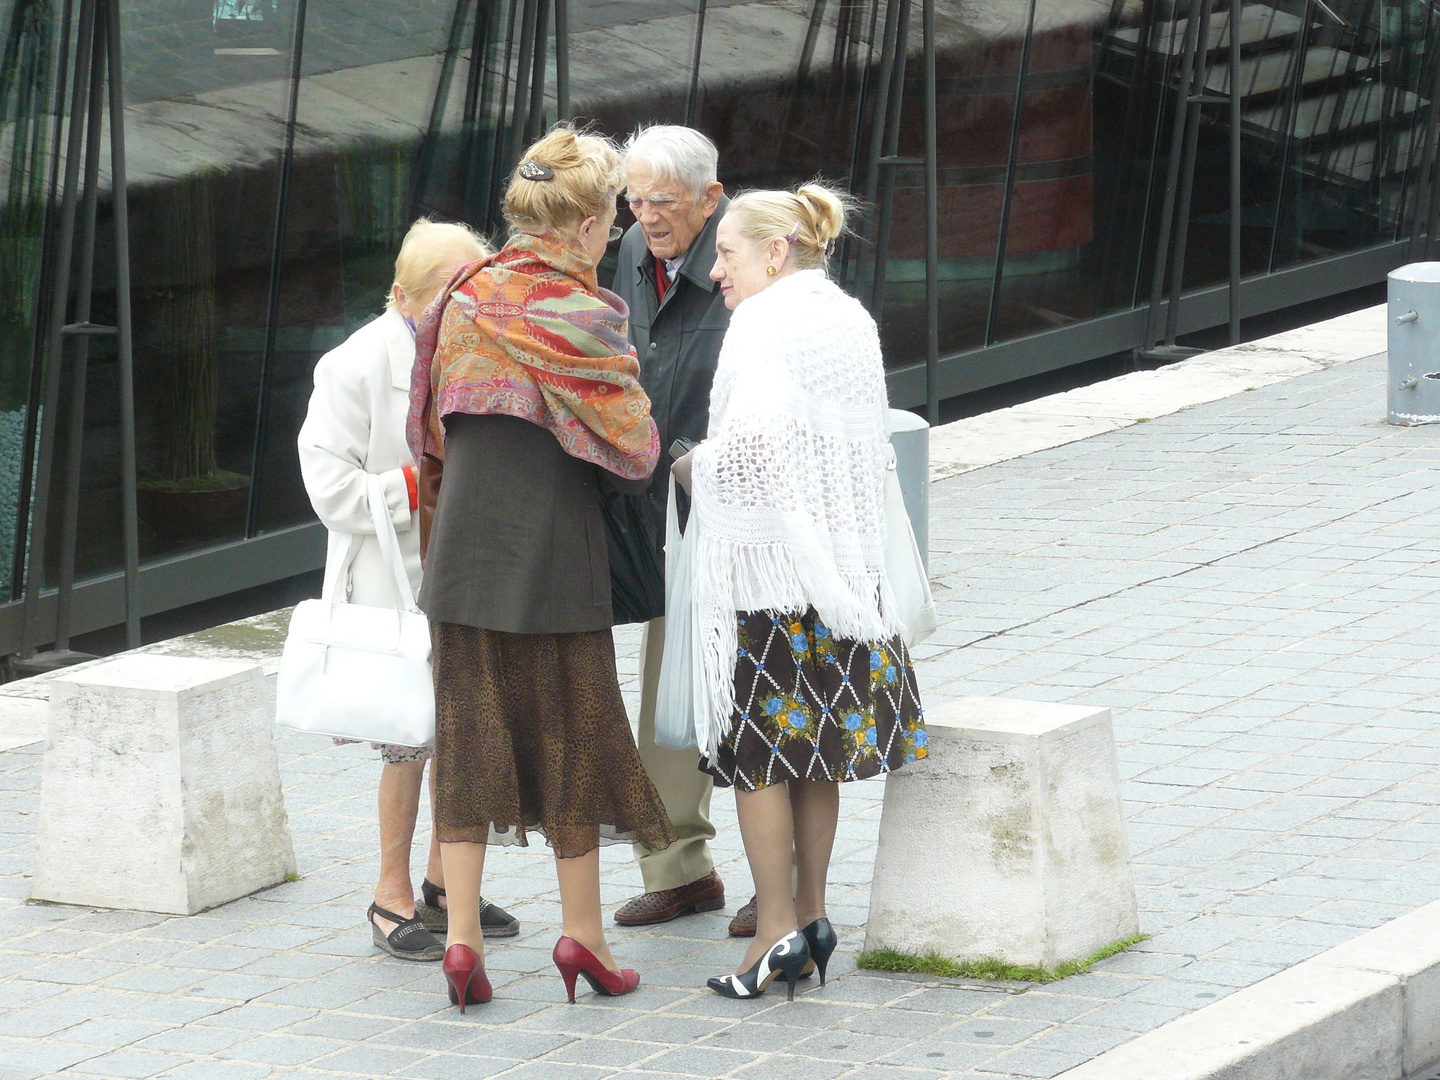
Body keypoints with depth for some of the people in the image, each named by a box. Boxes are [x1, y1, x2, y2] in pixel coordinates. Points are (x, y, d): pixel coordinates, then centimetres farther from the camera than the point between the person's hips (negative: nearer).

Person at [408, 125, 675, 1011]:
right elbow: (631, 447, -8)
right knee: (573, 727, 8)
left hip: (465, 539, 5)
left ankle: (462, 935, 2)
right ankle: (582, 931, 14)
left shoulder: (465, 301, 4)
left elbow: (436, 428, 12)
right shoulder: (580, 315, -12)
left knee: (470, 729, 7)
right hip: (555, 542, -5)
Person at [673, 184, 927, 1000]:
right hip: (842, 559, 8)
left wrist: (693, 467, -6)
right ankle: (812, 916, 16)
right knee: (818, 746, 13)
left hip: (769, 561, -8)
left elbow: (752, 442, -26)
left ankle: (778, 929, -3)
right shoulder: (851, 319, 11)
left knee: (758, 747, -2)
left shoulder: (767, 323, -14)